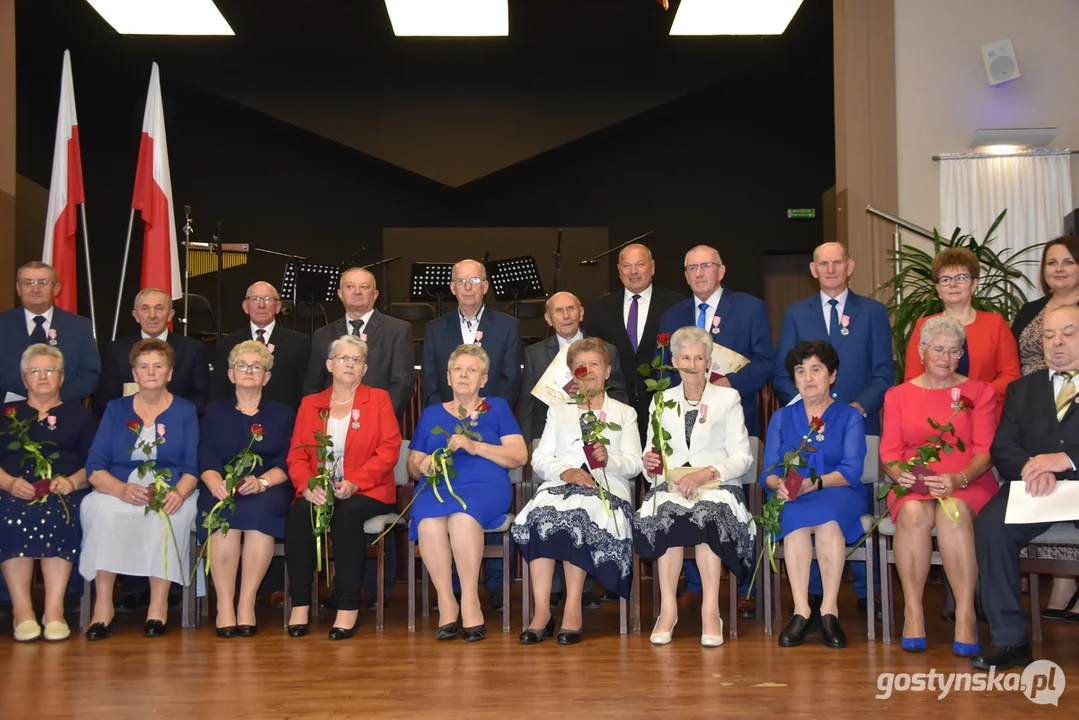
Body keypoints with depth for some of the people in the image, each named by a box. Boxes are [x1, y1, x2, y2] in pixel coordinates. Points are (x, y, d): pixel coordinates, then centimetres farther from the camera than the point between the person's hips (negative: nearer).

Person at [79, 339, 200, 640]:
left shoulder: (185, 411, 12)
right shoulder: (116, 410, 14)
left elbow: (192, 468, 2)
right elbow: (94, 468, 3)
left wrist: (179, 492, -21)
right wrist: (122, 489, -18)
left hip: (169, 491, -1)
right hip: (118, 490, 1)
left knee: (165, 514, -35)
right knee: (106, 509, -33)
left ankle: (158, 606, -27)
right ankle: (103, 605, -28)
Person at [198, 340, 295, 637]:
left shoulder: (282, 414, 18)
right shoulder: (215, 412, 20)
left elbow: (287, 463, 3)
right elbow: (206, 460, 6)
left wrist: (261, 482, -18)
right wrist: (215, 482, -17)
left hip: (269, 492, -1)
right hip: (223, 491, 1)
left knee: (261, 508, -35)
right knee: (225, 513, -34)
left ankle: (246, 605, -32)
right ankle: (224, 605, -33)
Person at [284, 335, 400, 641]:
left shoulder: (379, 400, 9)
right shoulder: (310, 404, 16)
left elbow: (389, 450, -3)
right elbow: (297, 454, 8)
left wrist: (354, 482, -17)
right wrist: (307, 485, -14)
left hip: (365, 492, -2)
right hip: (318, 492, 2)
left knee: (347, 514, -35)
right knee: (299, 512, -30)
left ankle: (349, 607, -29)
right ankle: (299, 603, -23)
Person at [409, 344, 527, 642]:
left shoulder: (497, 408, 16)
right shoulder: (432, 414, 24)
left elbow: (520, 456, 4)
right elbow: (412, 466, 20)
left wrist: (475, 446, -9)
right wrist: (422, 467, -5)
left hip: (485, 486, -2)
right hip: (437, 487, 2)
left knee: (462, 514, -37)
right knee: (428, 520, -34)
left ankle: (470, 601, -28)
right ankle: (446, 603, -25)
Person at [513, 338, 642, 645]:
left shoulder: (625, 413, 23)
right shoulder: (558, 411, 28)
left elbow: (633, 464, 9)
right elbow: (539, 459, 13)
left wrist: (608, 459, -14)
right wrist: (565, 471, -9)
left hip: (607, 484, -2)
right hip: (561, 482, 2)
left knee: (577, 515, -37)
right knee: (541, 513, -33)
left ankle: (573, 609, -32)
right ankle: (542, 610, -33)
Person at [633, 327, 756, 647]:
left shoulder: (728, 398, 12)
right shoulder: (661, 401, 20)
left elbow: (742, 458, 2)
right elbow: (652, 457, 14)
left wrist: (706, 473, -15)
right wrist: (649, 462, -11)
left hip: (717, 485, -1)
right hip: (671, 484, 2)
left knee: (706, 512, -35)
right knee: (666, 511, -33)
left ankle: (710, 610, -31)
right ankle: (667, 608, -29)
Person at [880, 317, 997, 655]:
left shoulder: (979, 392, 13)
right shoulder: (898, 395, 16)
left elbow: (985, 451, 2)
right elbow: (889, 452, 8)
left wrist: (959, 479, -19)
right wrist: (901, 474, -16)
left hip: (968, 482, -1)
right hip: (913, 485, 1)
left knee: (953, 511, -37)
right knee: (913, 512, -35)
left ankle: (965, 615, -33)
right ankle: (913, 611, -27)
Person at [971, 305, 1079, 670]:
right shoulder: (1022, 388, 21)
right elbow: (1002, 447, 10)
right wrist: (1032, 470, -13)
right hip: (1035, 488, 3)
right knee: (990, 523, -28)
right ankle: (1010, 640, -22)